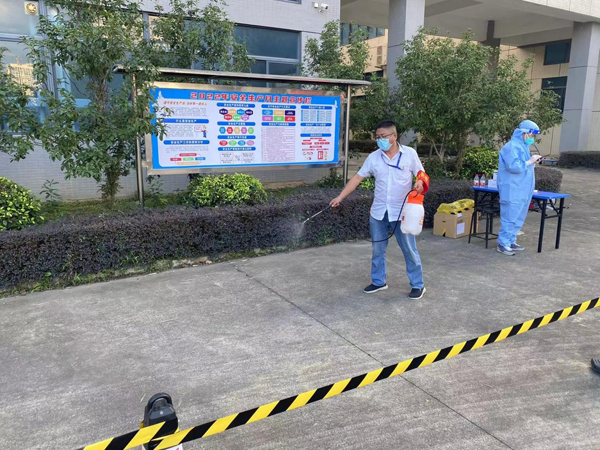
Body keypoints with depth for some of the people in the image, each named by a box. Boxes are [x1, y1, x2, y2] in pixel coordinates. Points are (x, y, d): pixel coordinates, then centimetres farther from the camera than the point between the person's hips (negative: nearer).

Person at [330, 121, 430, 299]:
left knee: (409, 250, 4)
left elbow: (421, 174, 2)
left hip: (402, 212, -3)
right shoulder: (373, 157, 1)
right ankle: (378, 281, 29)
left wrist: (420, 183, -23)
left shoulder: (409, 153, -5)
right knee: (378, 249, 13)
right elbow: (357, 178, 2)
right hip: (378, 212, 3)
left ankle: (418, 285, 18)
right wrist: (340, 197, -2)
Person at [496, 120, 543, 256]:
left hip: (521, 191, 10)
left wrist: (532, 161, 12)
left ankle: (511, 241, 21)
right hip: (512, 191, -10)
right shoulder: (512, 147, -13)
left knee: (518, 218, 13)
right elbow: (514, 166, -23)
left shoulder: (523, 147, 17)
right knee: (510, 217, -8)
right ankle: (503, 244, -1)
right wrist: (529, 162, -15)